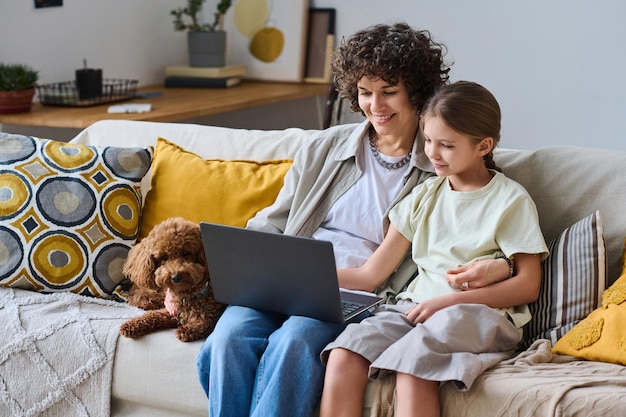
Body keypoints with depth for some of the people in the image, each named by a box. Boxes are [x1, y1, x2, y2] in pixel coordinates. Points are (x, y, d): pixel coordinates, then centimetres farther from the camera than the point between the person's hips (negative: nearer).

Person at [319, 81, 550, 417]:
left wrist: (448, 301, -11)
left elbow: (528, 285, -2)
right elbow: (371, 273, 15)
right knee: (343, 358, -26)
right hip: (416, 306, 5)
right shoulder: (425, 195, 19)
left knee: (412, 369, -36)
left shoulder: (511, 200, 5)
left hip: (480, 314, -5)